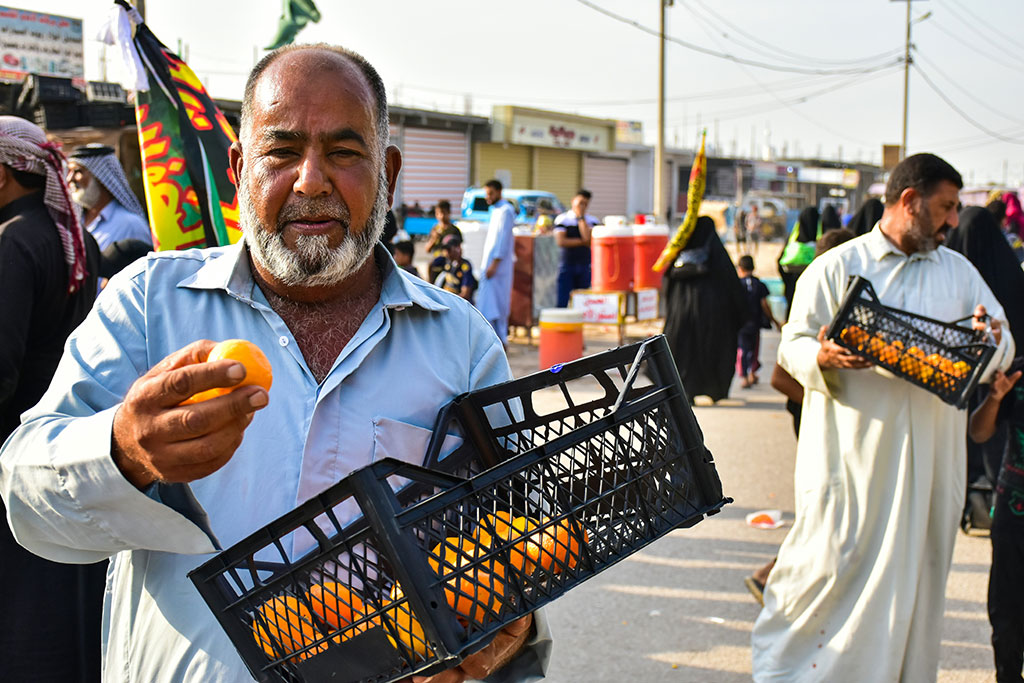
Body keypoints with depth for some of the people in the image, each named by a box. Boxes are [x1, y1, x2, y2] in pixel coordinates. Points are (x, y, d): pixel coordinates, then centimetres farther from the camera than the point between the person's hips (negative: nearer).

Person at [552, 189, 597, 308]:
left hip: (585, 266, 2)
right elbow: (561, 241, -11)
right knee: (562, 301, -6)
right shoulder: (562, 219, 1)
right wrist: (582, 241, -7)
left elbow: (588, 238, -12)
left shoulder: (592, 221, 6)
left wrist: (581, 218, -7)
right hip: (566, 265, -2)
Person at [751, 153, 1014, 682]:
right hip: (851, 453, -4)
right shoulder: (836, 267, 1)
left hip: (930, 455, 4)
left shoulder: (960, 272, 14)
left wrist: (990, 338, -11)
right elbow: (793, 345, -3)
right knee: (831, 561, -2)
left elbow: (1003, 348, 12)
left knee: (916, 568, 9)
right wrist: (822, 356, -25)